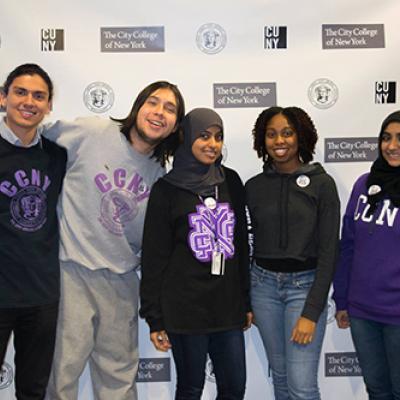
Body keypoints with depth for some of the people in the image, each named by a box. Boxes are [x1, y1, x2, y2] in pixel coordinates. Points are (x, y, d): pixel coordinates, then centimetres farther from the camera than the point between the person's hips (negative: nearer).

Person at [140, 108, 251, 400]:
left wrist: (246, 300, 13)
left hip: (228, 307, 4)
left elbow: (242, 244, 12)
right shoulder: (167, 189, -4)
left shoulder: (231, 182, 6)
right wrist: (155, 318, -5)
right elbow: (154, 258, -4)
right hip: (185, 310, -4)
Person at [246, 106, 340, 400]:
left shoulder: (322, 184, -7)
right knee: (280, 376, 14)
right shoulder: (254, 186, 3)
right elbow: (256, 243, 10)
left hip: (305, 285, -3)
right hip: (264, 285, 4)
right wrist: (248, 300, 11)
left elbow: (328, 251, -9)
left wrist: (311, 313, -14)